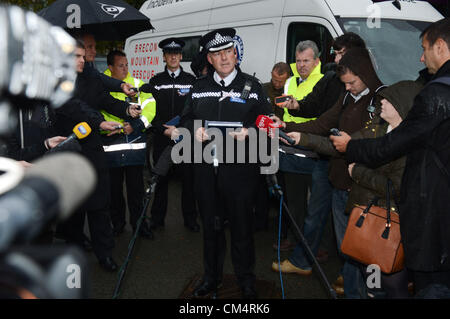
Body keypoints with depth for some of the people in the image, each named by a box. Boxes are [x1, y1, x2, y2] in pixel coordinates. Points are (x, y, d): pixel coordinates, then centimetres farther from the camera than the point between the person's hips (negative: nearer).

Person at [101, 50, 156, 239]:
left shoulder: (138, 85, 9)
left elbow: (150, 109, 2)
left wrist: (136, 125, -13)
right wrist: (120, 126, -16)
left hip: (135, 145, 1)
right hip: (110, 147, -1)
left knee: (136, 187, 6)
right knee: (114, 187, 9)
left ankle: (138, 222, 18)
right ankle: (117, 223, 24)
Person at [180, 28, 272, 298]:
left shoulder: (252, 86, 2)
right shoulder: (200, 87, 11)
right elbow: (187, 118, 17)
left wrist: (249, 132, -17)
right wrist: (195, 131, -4)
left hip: (240, 167, -3)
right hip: (206, 167, 3)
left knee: (242, 224, 5)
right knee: (211, 223, 14)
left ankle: (246, 280, 23)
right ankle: (212, 276, 31)